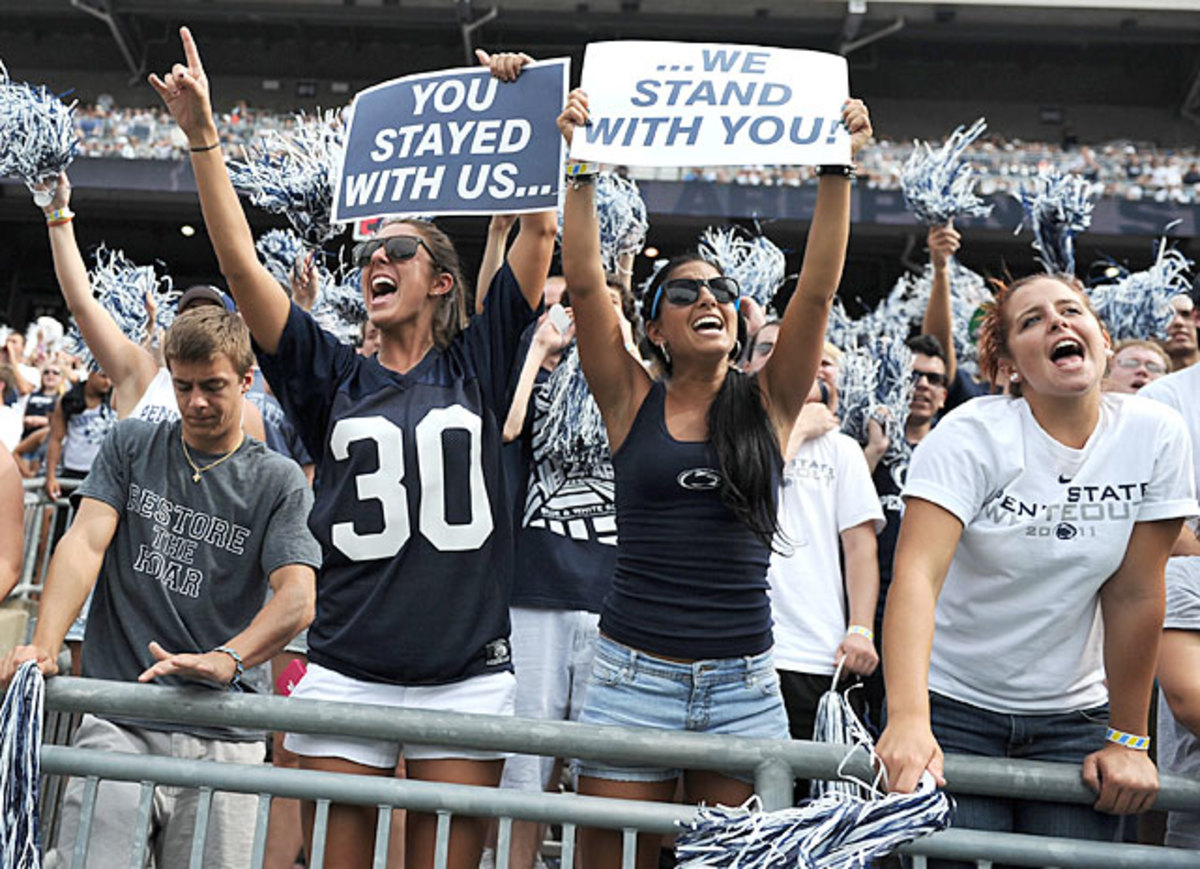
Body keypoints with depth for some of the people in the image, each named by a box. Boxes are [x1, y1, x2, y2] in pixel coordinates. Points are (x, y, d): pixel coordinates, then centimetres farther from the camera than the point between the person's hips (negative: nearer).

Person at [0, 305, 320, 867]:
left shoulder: (278, 480, 3)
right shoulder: (131, 446, 11)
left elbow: (297, 598, -10)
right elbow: (85, 541, -3)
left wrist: (225, 660, -30)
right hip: (118, 723, 0)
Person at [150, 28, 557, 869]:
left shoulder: (476, 366, 5)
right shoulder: (335, 376, 8)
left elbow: (541, 230, 1)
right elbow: (241, 264, 0)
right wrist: (203, 135, -4)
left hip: (467, 676, -1)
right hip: (347, 673, 1)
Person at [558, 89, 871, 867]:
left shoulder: (767, 405, 5)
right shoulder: (633, 402, 2)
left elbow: (819, 288, -4)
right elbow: (584, 282, -7)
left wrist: (838, 169, -8)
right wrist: (583, 166, -12)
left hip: (744, 688, 1)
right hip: (635, 676, -1)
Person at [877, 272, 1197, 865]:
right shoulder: (971, 436, -16)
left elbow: (1134, 595, -5)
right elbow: (918, 572, -28)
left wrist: (1126, 739, -1)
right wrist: (907, 719, -41)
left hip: (1074, 714, 3)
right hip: (953, 707, -2)